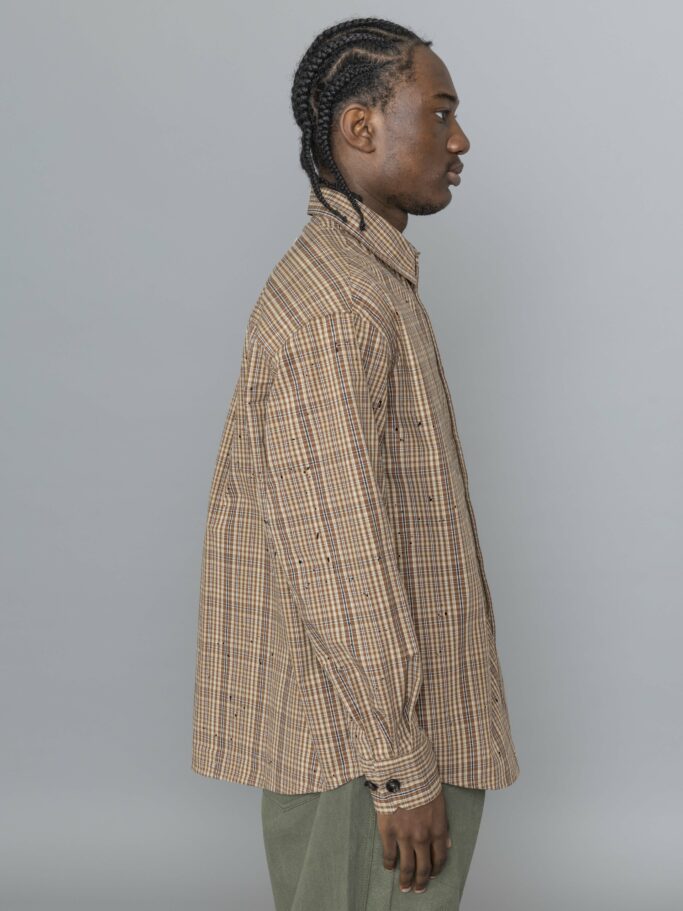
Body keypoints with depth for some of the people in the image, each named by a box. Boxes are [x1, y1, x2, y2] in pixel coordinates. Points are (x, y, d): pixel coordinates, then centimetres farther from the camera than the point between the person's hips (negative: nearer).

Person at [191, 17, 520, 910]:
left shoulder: (358, 285, 14)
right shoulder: (331, 305, -19)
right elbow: (338, 558, -23)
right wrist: (404, 769, -19)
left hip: (353, 722, 10)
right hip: (361, 740, -10)